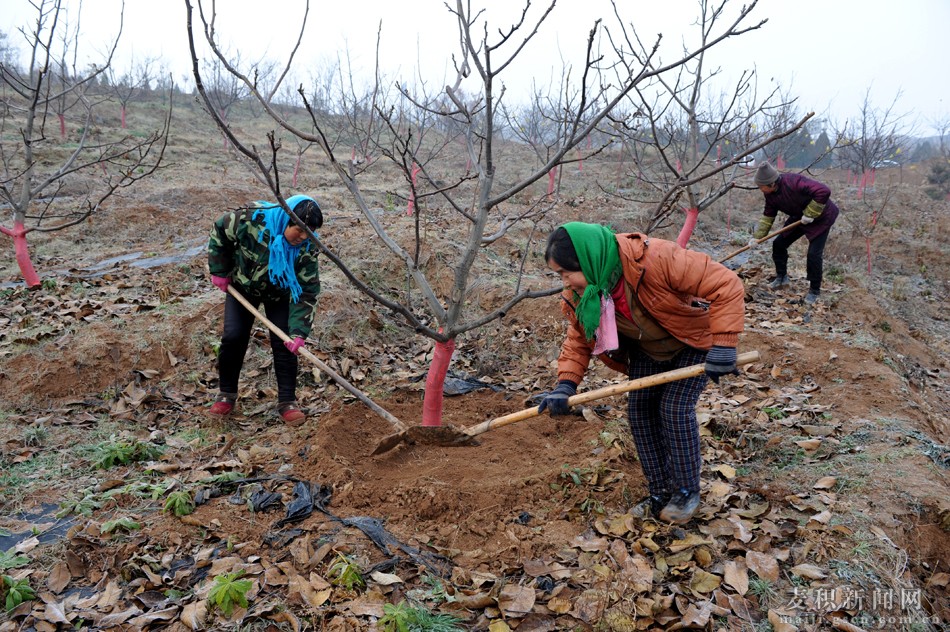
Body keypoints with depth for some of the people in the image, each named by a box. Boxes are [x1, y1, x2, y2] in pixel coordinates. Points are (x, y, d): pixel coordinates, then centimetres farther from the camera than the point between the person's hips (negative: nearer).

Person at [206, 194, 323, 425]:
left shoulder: (306, 248, -30)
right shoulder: (250, 220, -34)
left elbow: (307, 293, -27)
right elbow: (219, 230, -13)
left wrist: (298, 332, -35)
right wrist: (219, 271, -10)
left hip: (279, 294, 0)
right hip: (242, 285, 0)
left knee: (285, 343, -10)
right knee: (233, 337, -6)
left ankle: (287, 401, 3)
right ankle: (226, 393, 15)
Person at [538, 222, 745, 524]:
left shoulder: (655, 258, -40)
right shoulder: (578, 296, -19)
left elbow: (726, 285, -35)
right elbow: (578, 340, -6)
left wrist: (723, 345, -39)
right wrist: (565, 385, -22)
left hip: (695, 339, -6)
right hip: (648, 349, 6)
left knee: (675, 407, -14)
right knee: (640, 408, -2)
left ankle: (687, 492, 7)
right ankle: (660, 492, 15)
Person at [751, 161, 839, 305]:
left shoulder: (793, 182, -37)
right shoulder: (770, 194, -11)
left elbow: (824, 191, -40)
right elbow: (768, 216, 0)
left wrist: (810, 214, -33)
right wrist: (757, 236, -7)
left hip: (821, 217, -8)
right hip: (799, 217, 8)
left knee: (813, 254, -13)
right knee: (779, 244, 4)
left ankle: (815, 290, 5)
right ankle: (781, 278, 23)